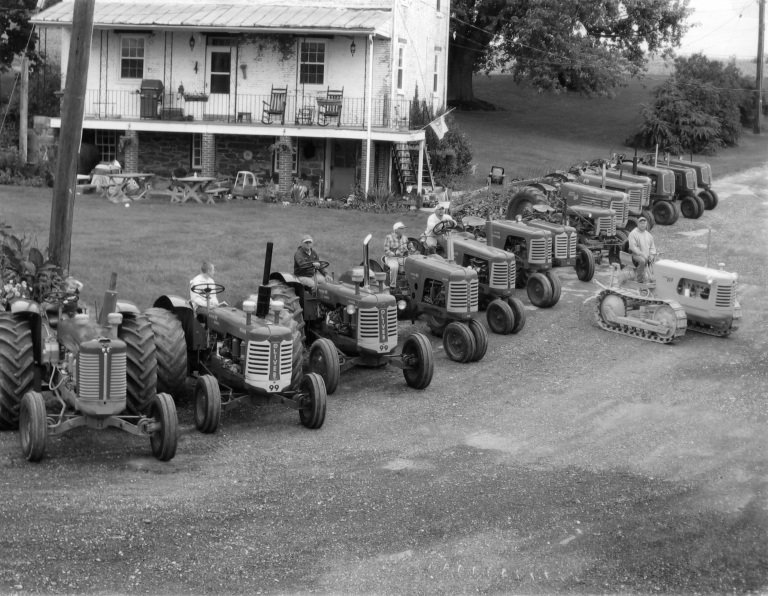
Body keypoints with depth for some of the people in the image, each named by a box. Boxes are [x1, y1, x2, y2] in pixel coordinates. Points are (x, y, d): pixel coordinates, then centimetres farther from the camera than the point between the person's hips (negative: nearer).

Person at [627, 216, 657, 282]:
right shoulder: (633, 233, -2)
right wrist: (642, 254, -19)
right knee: (642, 260, -36)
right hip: (636, 254, -6)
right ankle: (640, 279, -23)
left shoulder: (648, 234, 18)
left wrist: (652, 254, -1)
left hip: (648, 255, 6)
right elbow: (633, 247, -12)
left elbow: (652, 246, 19)